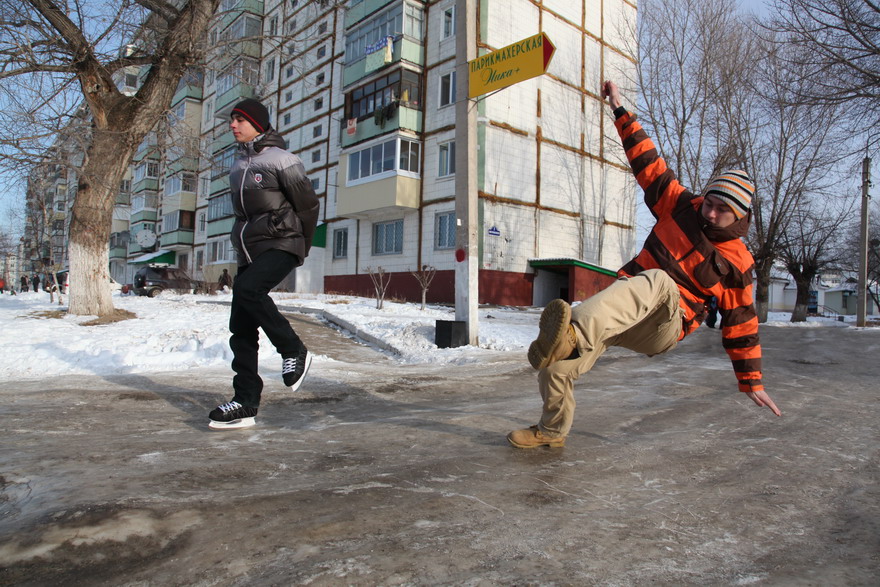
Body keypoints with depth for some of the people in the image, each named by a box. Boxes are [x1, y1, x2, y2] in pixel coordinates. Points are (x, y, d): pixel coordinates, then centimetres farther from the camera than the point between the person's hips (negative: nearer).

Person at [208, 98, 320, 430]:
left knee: (247, 289, -33)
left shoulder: (281, 160, -5)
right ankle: (245, 405, 3)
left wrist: (301, 247, 5)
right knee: (241, 328, -1)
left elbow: (308, 204, -3)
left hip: (281, 244, -7)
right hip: (249, 251, 7)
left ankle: (294, 350, -14)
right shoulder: (238, 165, 18)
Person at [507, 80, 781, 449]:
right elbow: (648, 163, 5)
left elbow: (740, 323, 7)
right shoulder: (681, 207, 5)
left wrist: (752, 382, 12)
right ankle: (552, 431, 11)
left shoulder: (736, 263, 1)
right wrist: (620, 111, 3)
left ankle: (575, 336, -66)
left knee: (658, 281, -40)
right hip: (620, 305, 4)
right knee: (555, 364, -16)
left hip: (663, 327, -3)